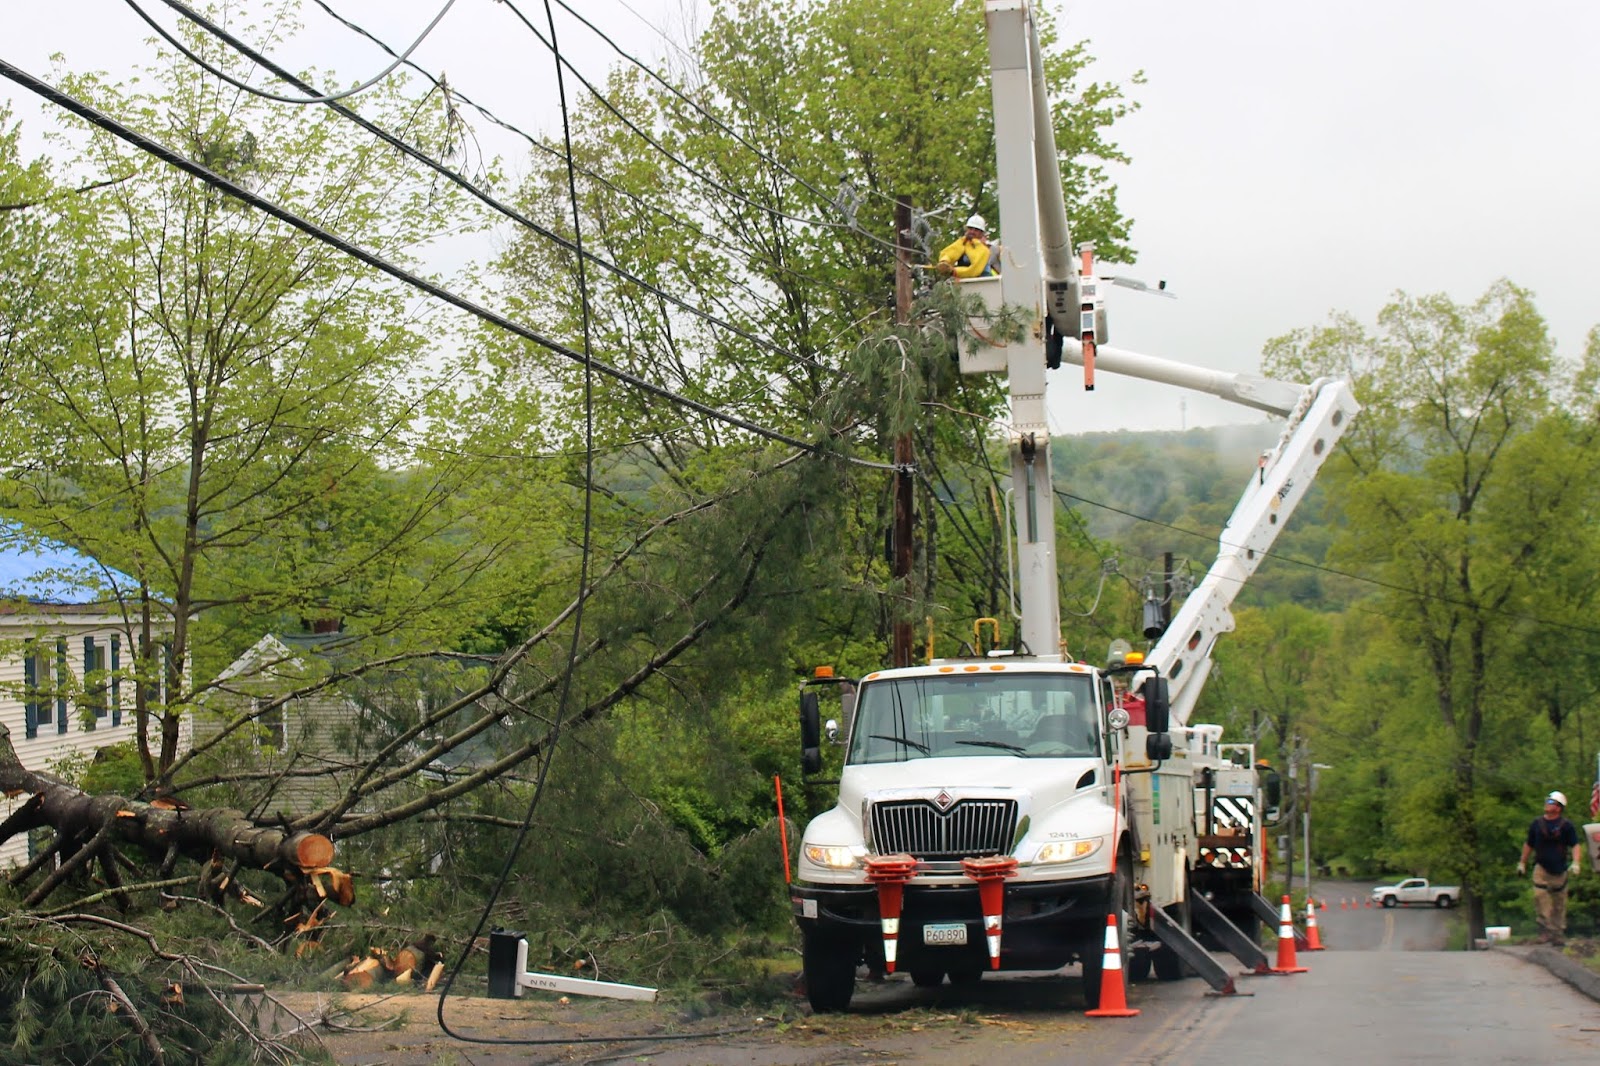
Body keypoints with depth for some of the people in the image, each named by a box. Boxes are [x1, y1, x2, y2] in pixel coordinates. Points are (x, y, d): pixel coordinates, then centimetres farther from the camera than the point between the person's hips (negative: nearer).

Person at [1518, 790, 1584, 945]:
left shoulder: (1566, 826, 0)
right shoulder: (1537, 824, 8)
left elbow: (1576, 845, -5)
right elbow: (1528, 845, 19)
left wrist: (1576, 863, -20)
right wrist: (1522, 863, 21)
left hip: (1559, 868, -1)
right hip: (1541, 867, 1)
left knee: (1559, 903, 6)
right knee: (1540, 897, -18)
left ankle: (1559, 933, 14)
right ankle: (1546, 929, -20)